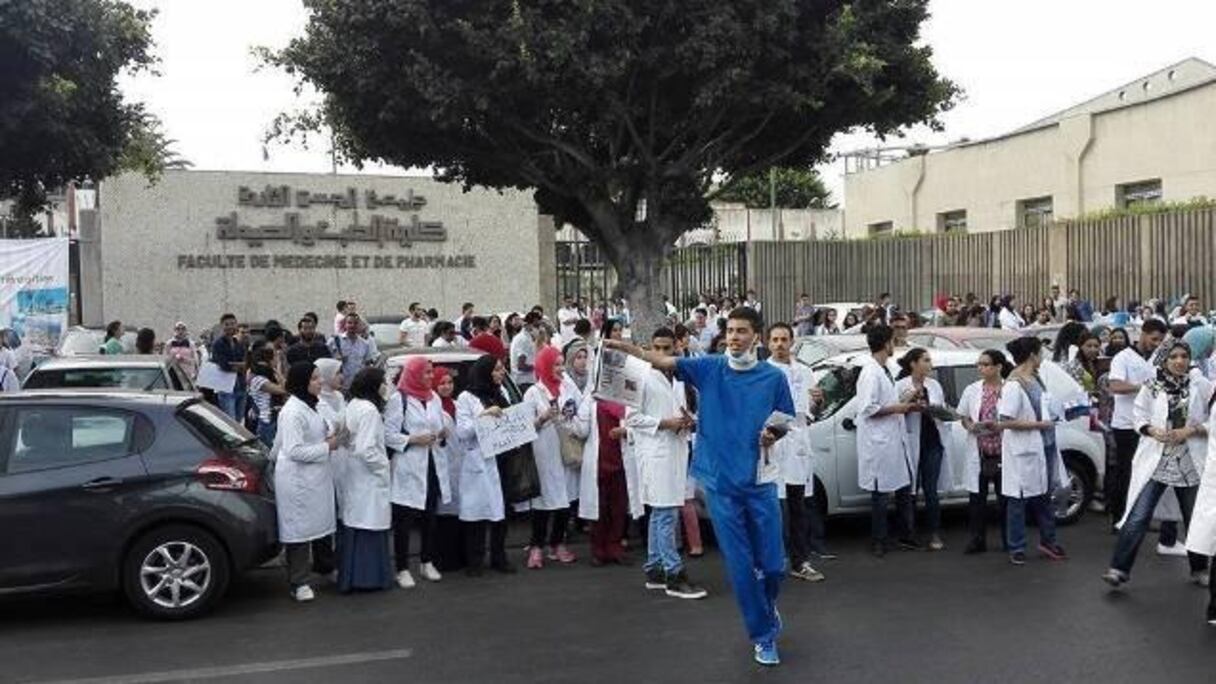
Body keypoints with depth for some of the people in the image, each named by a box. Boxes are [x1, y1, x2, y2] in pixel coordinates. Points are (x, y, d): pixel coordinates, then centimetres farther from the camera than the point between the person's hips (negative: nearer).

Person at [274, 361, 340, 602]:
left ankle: (325, 565, 36)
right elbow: (294, 450, -23)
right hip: (297, 480, -9)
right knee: (299, 528, 1)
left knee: (323, 521, 18)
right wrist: (327, 447, -18)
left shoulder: (308, 406, 10)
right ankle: (299, 583, 11)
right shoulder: (292, 411, -20)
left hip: (316, 476, 9)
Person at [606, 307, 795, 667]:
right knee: (740, 565, 4)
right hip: (720, 482, 0)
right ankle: (763, 633, 22)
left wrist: (772, 436, -15)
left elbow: (784, 425, 8)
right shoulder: (708, 368, -1)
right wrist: (623, 346, -26)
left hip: (760, 482, 0)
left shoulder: (774, 377, -1)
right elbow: (664, 361, -12)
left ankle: (767, 607, 39)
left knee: (772, 563, 6)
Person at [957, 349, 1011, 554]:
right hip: (978, 452, 3)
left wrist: (999, 426, -20)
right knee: (977, 497, 5)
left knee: (1005, 497, 7)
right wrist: (970, 426, -9)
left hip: (1002, 452, -3)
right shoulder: (972, 390, 7)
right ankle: (977, 540, 13)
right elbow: (964, 418, 12)